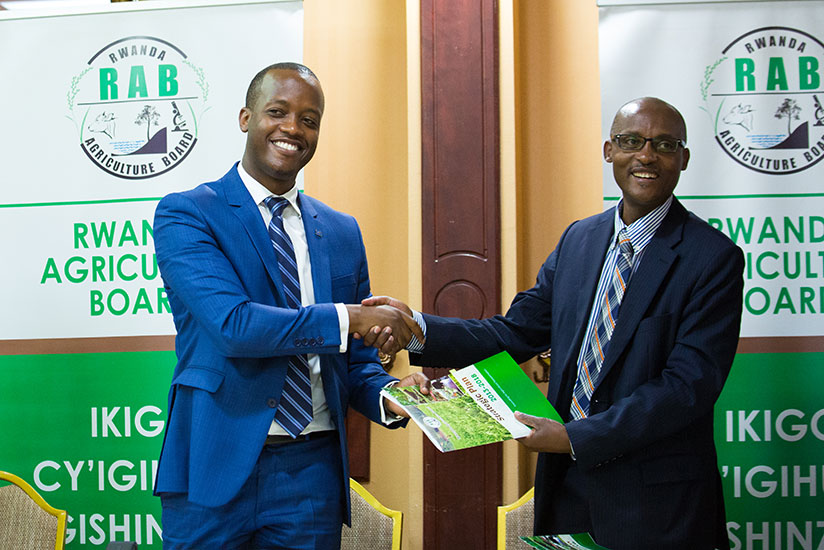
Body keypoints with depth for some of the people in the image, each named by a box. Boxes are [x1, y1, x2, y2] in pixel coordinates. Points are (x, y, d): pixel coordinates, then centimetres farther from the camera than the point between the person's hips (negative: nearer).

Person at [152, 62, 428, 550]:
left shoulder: (342, 232, 11)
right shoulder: (185, 214, -4)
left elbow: (354, 359, 13)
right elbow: (232, 324, -19)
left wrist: (387, 395, -7)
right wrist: (346, 318, -18)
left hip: (313, 473, 4)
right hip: (216, 470, -4)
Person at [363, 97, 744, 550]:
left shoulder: (714, 258, -11)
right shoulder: (578, 240, 7)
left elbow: (690, 385, -18)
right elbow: (514, 333, 6)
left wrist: (576, 437, -21)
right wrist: (415, 327, -9)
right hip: (566, 484, 5)